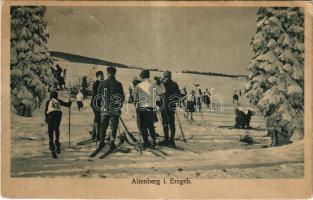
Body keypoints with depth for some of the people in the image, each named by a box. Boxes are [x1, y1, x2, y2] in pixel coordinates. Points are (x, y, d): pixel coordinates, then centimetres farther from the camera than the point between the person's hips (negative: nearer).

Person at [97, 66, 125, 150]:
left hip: (105, 109, 2)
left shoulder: (102, 83, -1)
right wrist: (120, 105, 14)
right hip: (115, 109, -2)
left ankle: (101, 142, 20)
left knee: (103, 126, 14)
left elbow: (99, 95, 7)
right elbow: (122, 97, -1)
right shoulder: (118, 84, -6)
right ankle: (112, 144, 1)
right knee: (114, 126, 4)